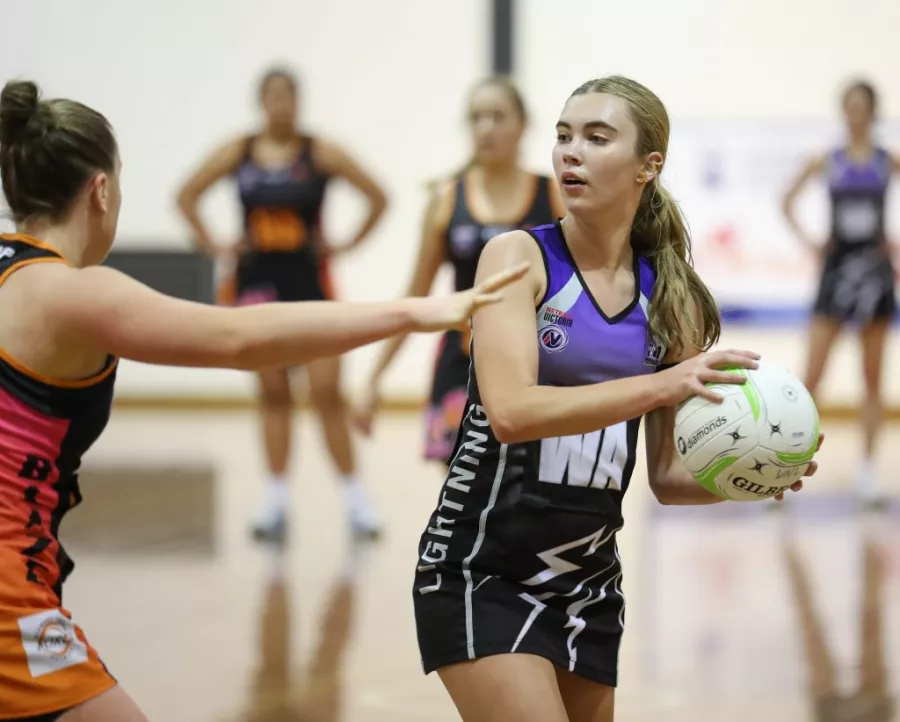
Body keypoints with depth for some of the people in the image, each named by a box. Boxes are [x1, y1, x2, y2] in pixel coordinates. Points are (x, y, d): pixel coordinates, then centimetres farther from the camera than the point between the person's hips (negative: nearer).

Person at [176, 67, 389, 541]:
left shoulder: (319, 153, -4)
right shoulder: (239, 153, 2)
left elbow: (377, 197, -1)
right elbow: (186, 196, 11)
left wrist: (347, 245, -4)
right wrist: (213, 246, 4)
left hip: (309, 281, -2)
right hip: (257, 282, 2)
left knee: (326, 393, -6)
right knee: (273, 394, 5)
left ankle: (355, 500, 0)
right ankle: (276, 500, 10)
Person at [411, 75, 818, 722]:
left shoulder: (671, 299, 4)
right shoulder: (519, 257, -8)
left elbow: (667, 475, 7)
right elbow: (511, 412, -23)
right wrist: (661, 384, -30)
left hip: (589, 581, 5)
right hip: (483, 574, -5)